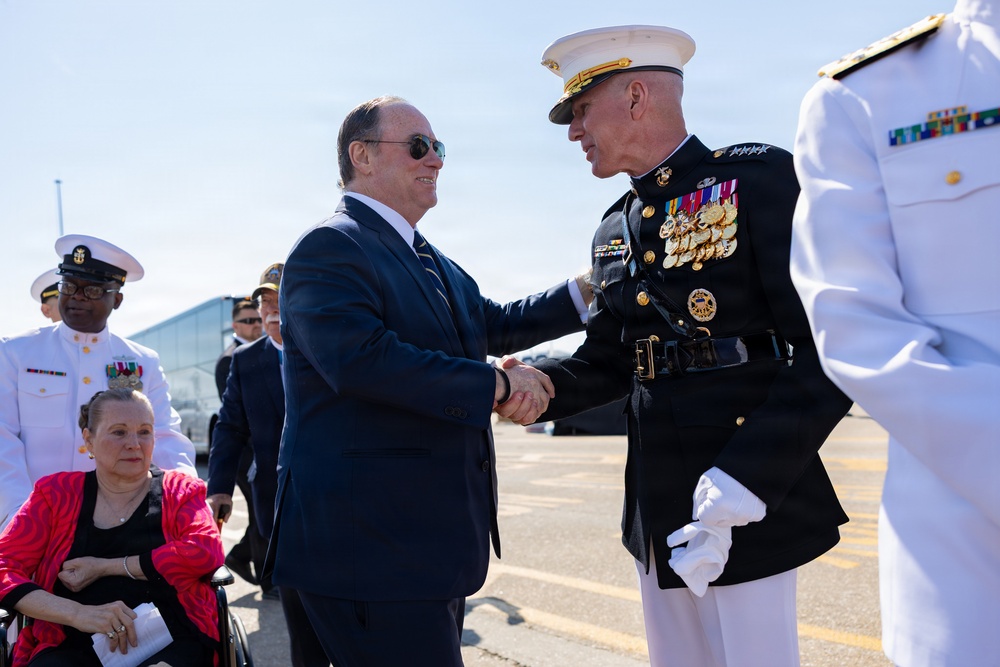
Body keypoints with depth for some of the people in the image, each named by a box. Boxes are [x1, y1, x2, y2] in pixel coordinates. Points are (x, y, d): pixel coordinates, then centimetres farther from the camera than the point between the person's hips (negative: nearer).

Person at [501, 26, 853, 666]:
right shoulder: (615, 230, 14)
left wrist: (735, 491, -20)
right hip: (656, 511, 7)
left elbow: (825, 350, -15)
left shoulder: (759, 178, -9)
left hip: (746, 498, -6)